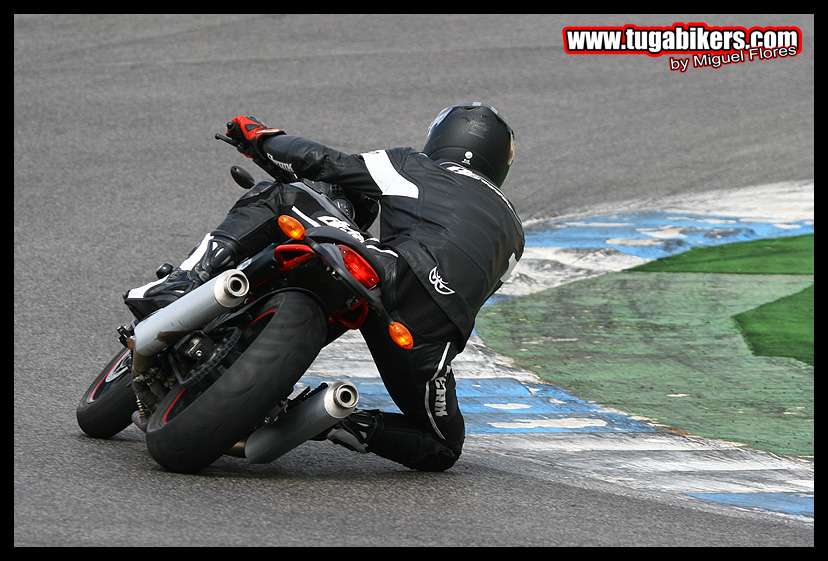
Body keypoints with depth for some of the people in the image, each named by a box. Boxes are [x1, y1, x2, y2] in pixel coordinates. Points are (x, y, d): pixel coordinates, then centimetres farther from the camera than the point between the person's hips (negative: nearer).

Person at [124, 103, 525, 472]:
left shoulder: (413, 168, 25)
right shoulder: (512, 234, 36)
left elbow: (322, 164, 18)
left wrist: (259, 138, 36)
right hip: (431, 335, 3)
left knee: (278, 195, 9)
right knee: (441, 449, 27)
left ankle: (184, 282, -12)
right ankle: (354, 425, -4)